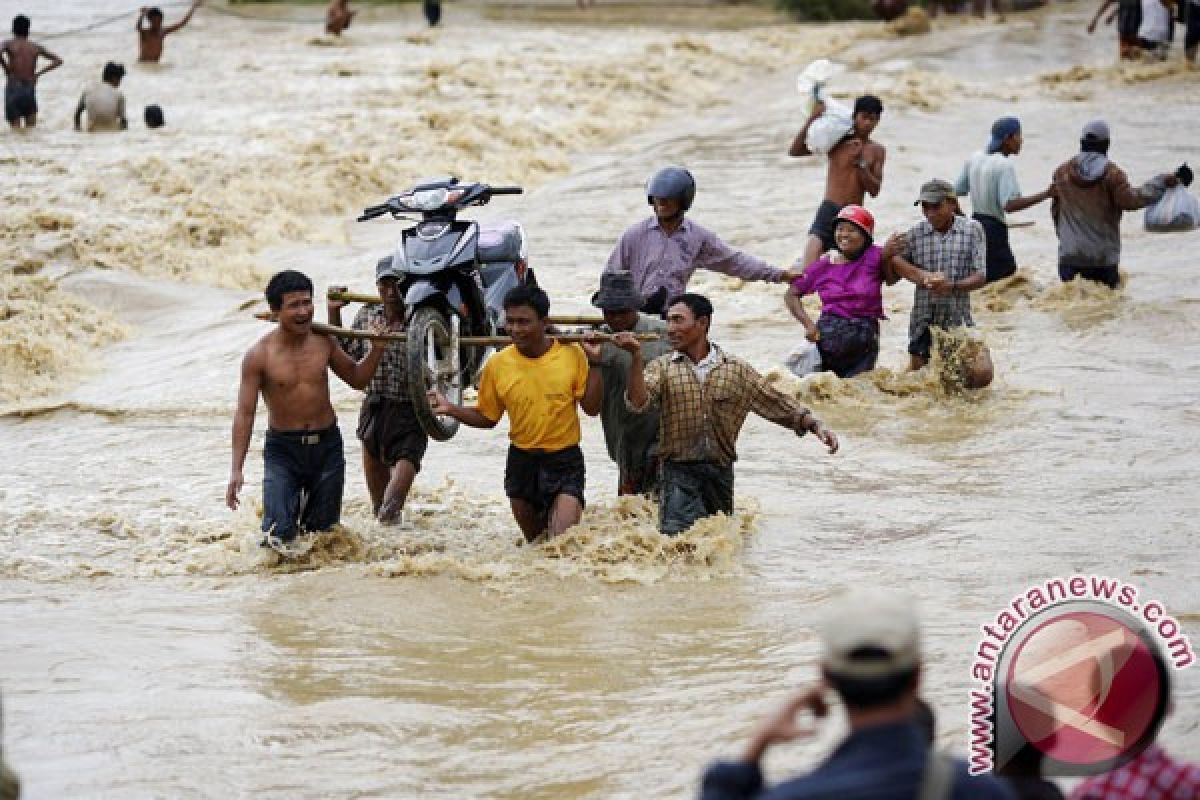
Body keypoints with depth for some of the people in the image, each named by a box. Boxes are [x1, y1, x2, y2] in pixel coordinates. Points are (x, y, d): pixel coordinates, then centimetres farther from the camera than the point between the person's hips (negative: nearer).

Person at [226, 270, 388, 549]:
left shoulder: (323, 342, -2)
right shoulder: (259, 355, -13)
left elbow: (357, 378, 13)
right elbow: (245, 412, -11)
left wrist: (377, 349, -6)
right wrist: (236, 470, -16)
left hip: (327, 446, 3)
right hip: (282, 449, -3)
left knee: (323, 529, 10)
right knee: (279, 532, -16)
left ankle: (307, 507, 46)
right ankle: (295, 504, 21)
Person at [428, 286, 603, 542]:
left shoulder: (572, 355, -8)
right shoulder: (497, 365, -3)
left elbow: (591, 408, -6)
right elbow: (487, 418, 7)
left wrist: (594, 363, -14)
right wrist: (450, 409, -8)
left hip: (564, 462, -3)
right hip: (522, 461, 3)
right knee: (535, 542, 16)